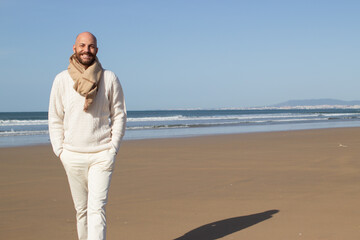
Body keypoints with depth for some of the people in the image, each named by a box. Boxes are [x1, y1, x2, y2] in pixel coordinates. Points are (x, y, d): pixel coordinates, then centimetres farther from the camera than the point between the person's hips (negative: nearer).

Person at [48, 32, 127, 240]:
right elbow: (55, 119, 8)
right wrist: (60, 151, 0)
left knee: (97, 208, -11)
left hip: (102, 155, -2)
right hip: (73, 155, 2)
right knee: (81, 209, 10)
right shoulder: (62, 79, 3)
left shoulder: (110, 78, 1)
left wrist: (113, 149, -2)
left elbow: (119, 115, 6)